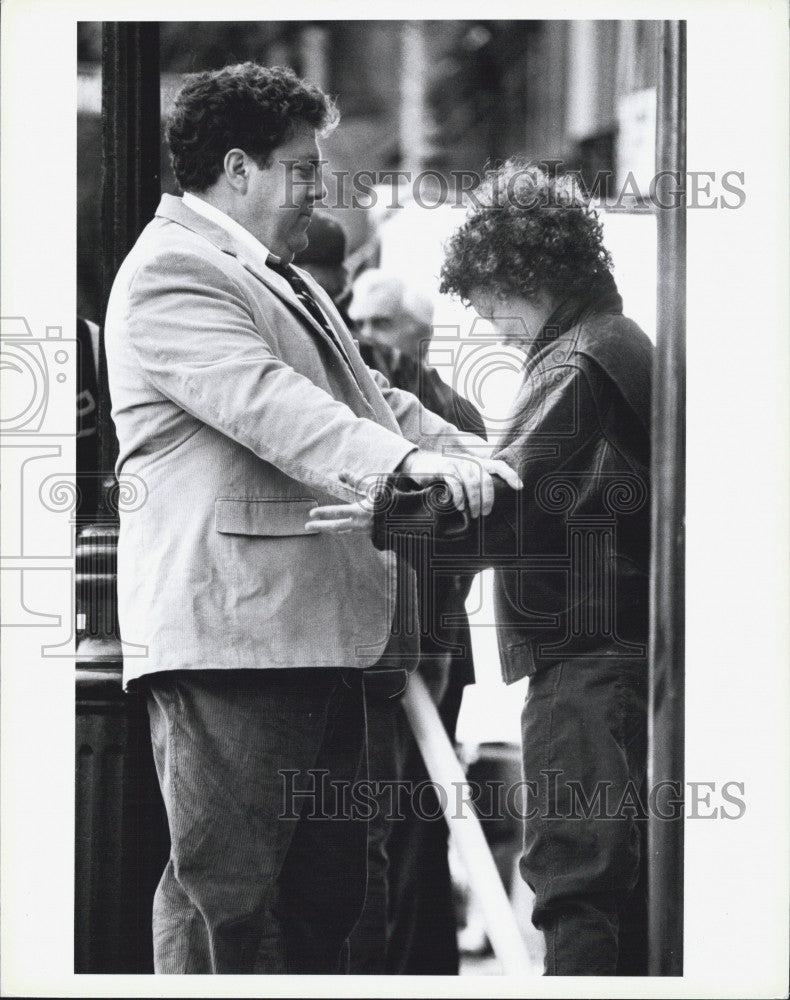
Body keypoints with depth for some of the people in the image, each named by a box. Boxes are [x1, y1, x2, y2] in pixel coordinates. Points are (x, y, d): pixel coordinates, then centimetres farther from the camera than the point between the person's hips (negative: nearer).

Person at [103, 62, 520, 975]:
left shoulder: (282, 279, 24)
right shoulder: (171, 270, -9)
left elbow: (368, 397, 26)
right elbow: (266, 401, -24)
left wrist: (473, 461, 10)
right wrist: (405, 461, -35)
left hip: (316, 626, 11)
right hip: (230, 628, -10)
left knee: (322, 890, 12)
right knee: (224, 885, -9)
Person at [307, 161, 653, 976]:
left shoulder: (576, 365, -12)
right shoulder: (625, 349, 19)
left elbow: (508, 505, -21)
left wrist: (387, 516, -22)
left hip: (587, 657, -10)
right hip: (622, 654, 10)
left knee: (575, 875, -10)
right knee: (621, 881, 13)